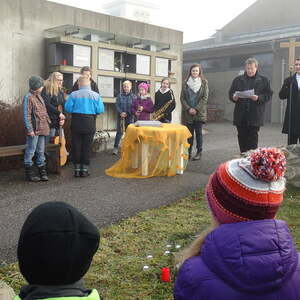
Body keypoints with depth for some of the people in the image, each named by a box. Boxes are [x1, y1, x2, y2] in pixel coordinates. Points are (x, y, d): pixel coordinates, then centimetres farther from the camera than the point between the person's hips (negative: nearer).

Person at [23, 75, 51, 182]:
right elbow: (27, 115, -15)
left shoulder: (39, 96, 14)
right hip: (34, 129, -8)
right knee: (30, 151, 1)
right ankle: (29, 172, 11)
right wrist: (30, 129, -18)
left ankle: (42, 171, 21)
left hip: (42, 129, 8)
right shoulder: (28, 97, -11)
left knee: (41, 151, 13)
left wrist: (48, 122, 16)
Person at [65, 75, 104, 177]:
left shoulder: (73, 94, -5)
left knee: (76, 146, 9)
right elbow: (100, 110, -6)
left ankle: (77, 169, 13)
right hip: (90, 123, 0)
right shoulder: (96, 95, -3)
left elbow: (67, 108, -7)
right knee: (87, 146, 8)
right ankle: (84, 169, 12)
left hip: (76, 122, 0)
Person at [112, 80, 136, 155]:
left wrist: (126, 113, -13)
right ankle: (116, 147, -1)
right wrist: (121, 112, -15)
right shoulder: (120, 95, 5)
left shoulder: (133, 96, 3)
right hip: (120, 116, 0)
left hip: (129, 116, 0)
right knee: (119, 132, -3)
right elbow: (117, 105, 0)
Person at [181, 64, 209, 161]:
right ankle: (189, 152, 10)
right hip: (188, 112, 2)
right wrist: (188, 109, -7)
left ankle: (199, 152, 5)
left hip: (199, 112, -2)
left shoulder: (204, 82, 3)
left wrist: (196, 109, -10)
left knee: (198, 132, -2)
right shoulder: (186, 82, 8)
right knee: (189, 132, 3)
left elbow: (205, 97, -3)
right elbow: (182, 97, 4)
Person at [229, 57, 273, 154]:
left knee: (253, 138, -2)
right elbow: (231, 93, 13)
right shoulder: (238, 80, 13)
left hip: (255, 115, -3)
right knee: (242, 137, 7)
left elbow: (268, 95, 2)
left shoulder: (264, 80, 6)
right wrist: (234, 97, -9)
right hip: (240, 115, 3)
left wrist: (258, 98, -16)